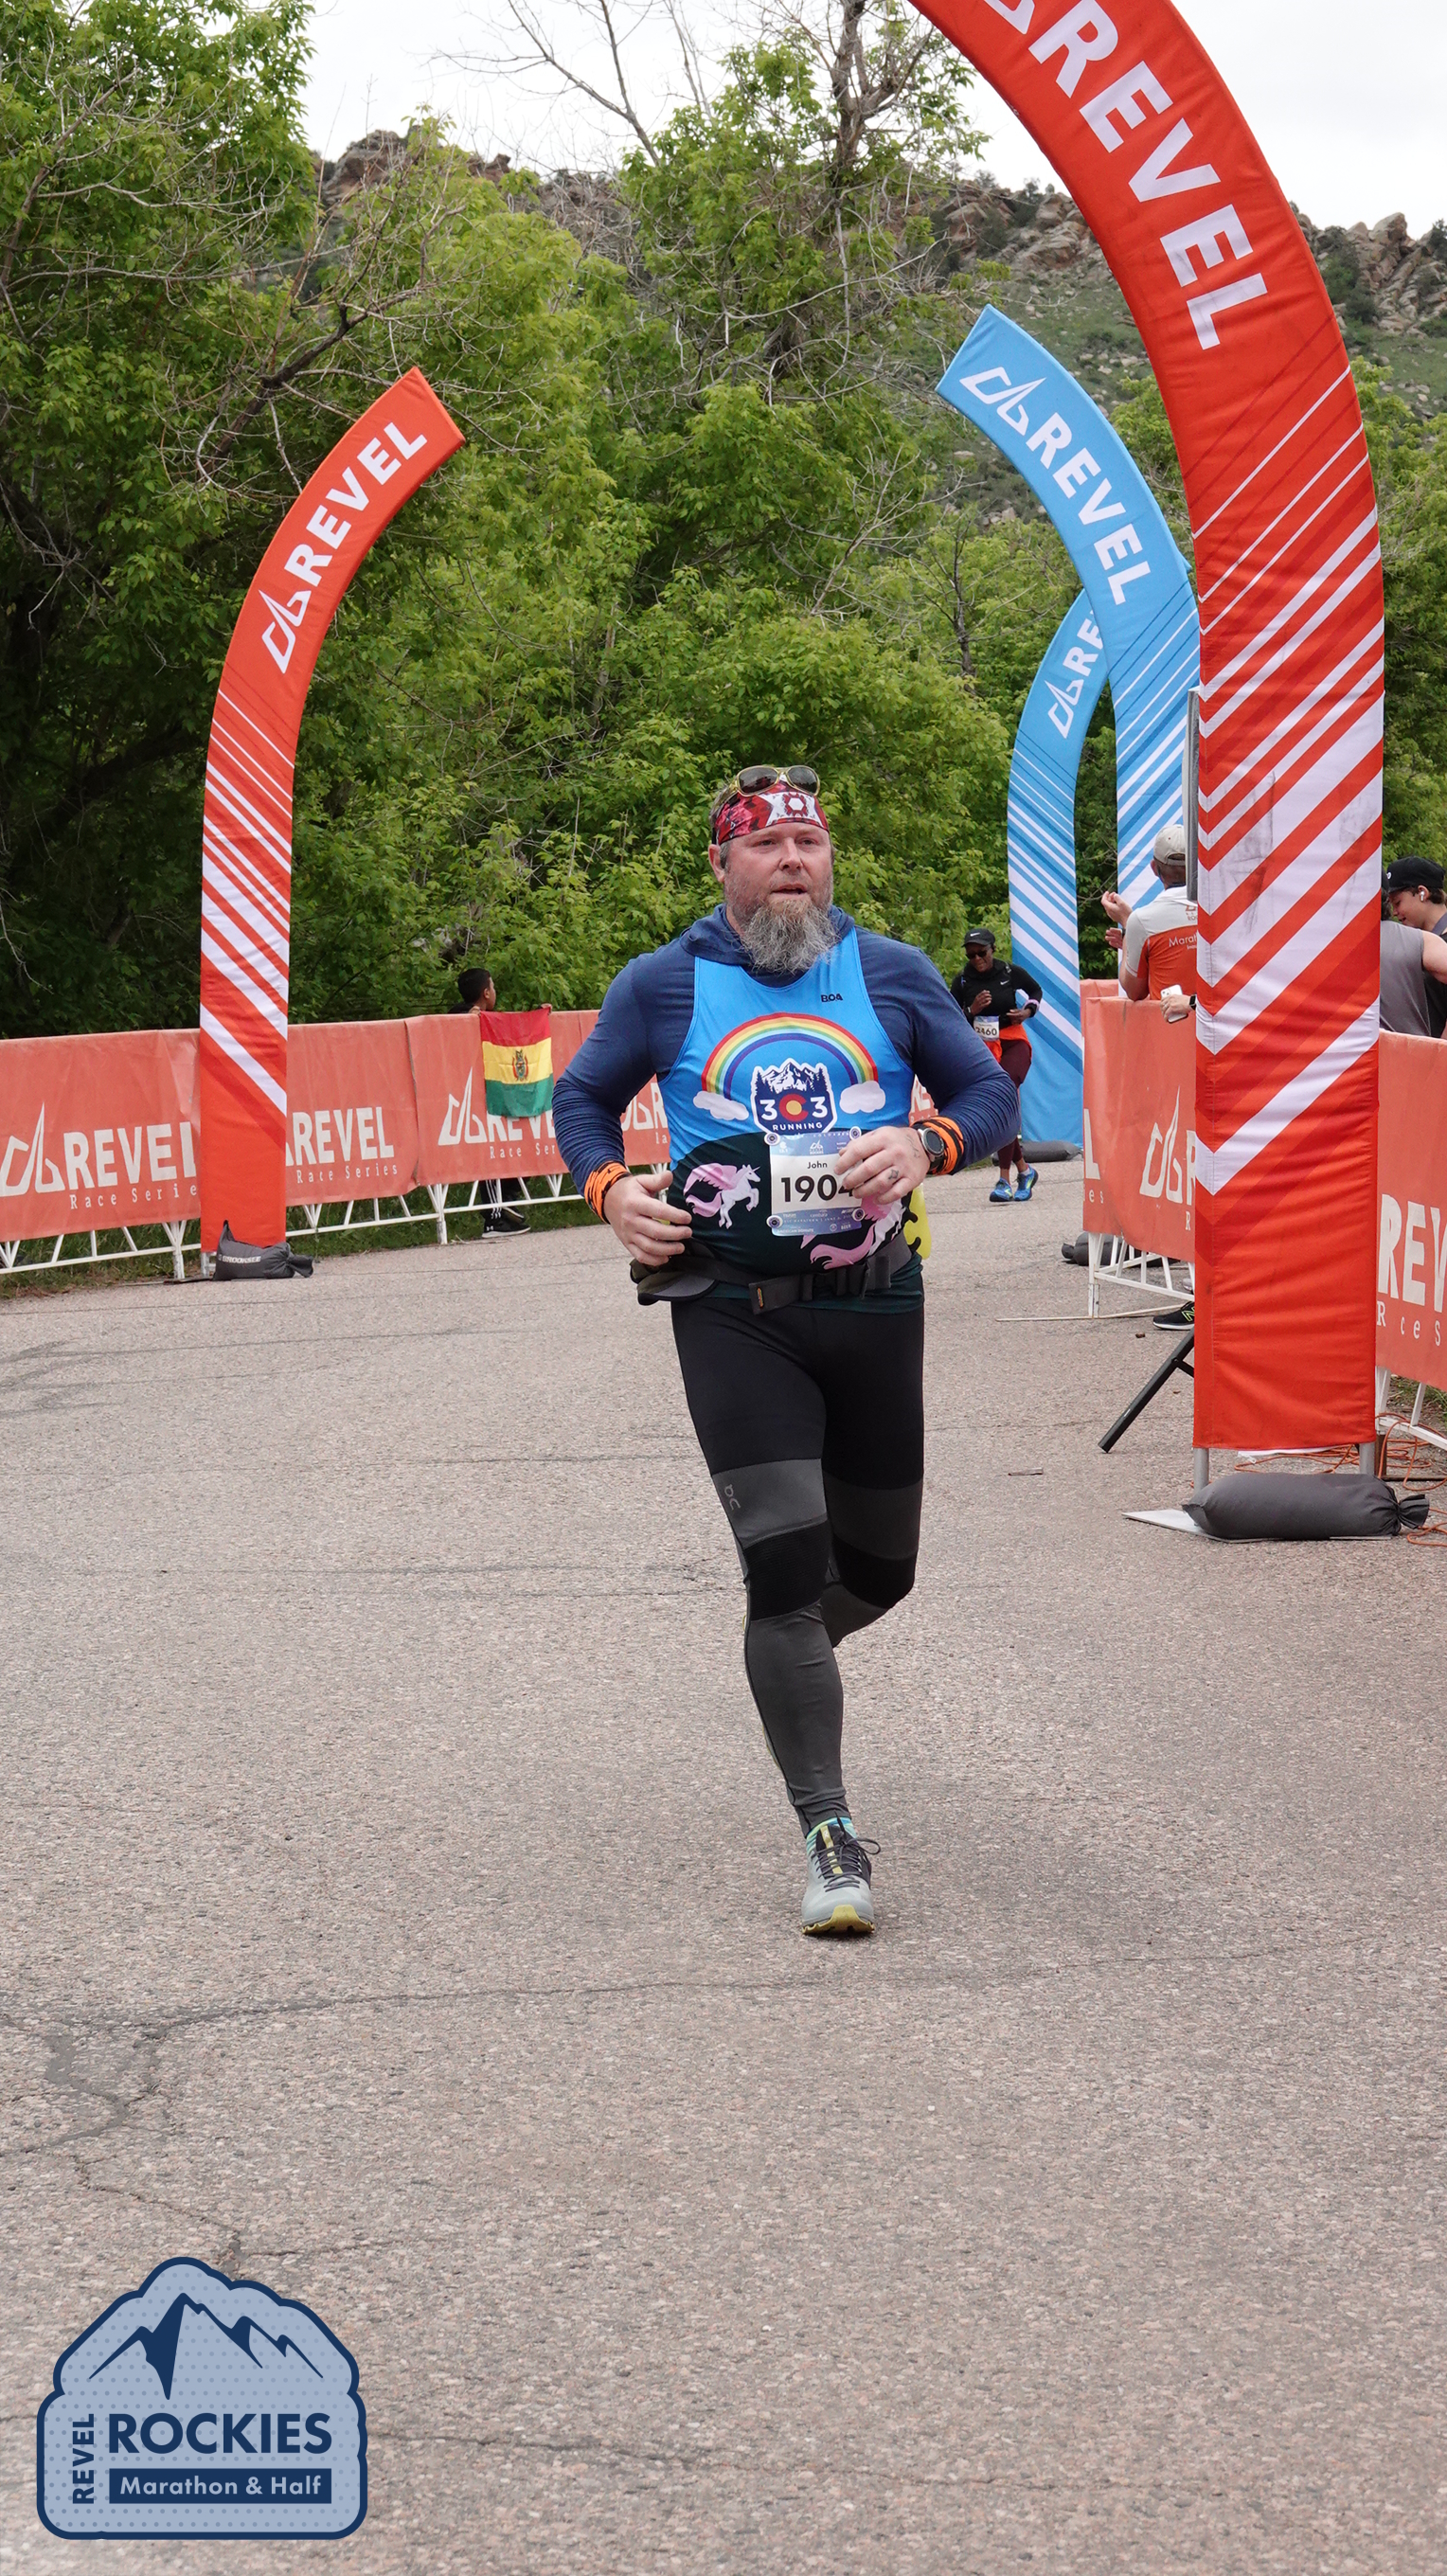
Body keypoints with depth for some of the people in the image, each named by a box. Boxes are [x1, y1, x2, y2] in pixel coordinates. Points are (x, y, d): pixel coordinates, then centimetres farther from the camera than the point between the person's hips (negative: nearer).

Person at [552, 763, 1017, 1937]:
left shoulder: (894, 976, 7)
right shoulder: (663, 986, 5)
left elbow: (989, 1092, 11)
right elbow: (582, 1096, 17)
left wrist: (922, 1145, -11)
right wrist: (611, 1189, -2)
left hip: (873, 1303, 2)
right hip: (733, 1311, -2)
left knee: (878, 1567, 12)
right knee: (783, 1556, -14)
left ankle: (793, 1652, 49)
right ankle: (830, 1835, -8)